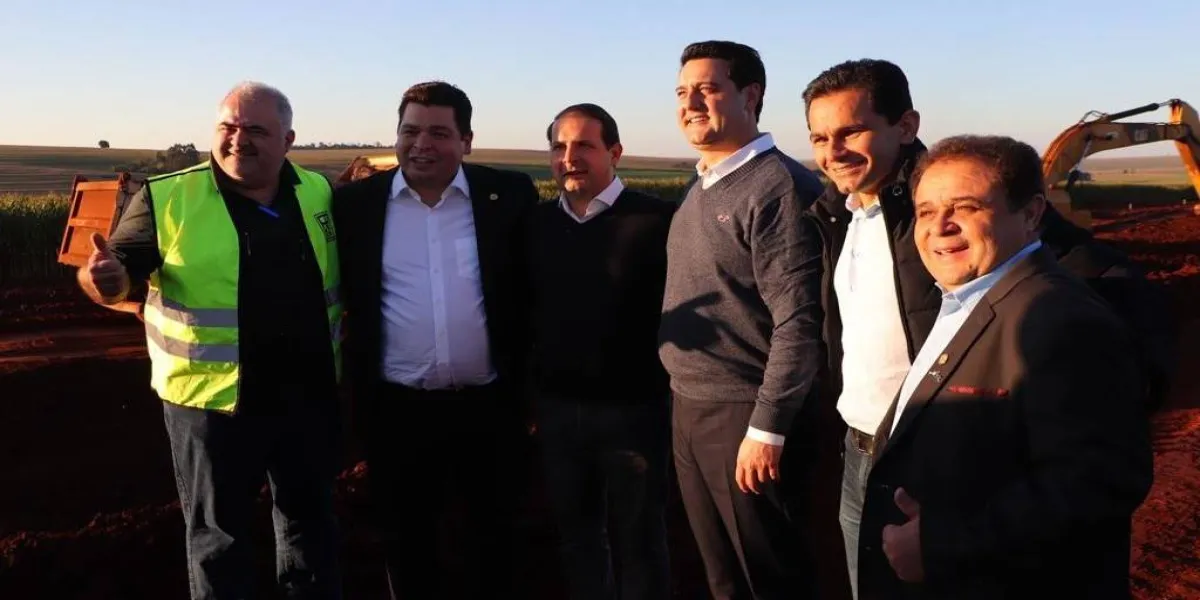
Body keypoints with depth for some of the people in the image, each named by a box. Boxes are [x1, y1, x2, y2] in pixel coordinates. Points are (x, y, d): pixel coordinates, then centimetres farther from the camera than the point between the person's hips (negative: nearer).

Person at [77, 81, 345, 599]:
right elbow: (119, 272, -9)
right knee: (219, 532, 14)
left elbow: (343, 272, 17)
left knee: (311, 518, 21)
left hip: (310, 396, 4)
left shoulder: (318, 192, 3)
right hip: (213, 399, -3)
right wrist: (104, 277, -30)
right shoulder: (168, 198, -8)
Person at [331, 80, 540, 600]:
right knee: (406, 542, 17)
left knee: (492, 539, 17)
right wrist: (354, 390, 3)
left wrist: (527, 381, 0)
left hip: (490, 405, 0)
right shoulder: (355, 202, -1)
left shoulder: (510, 195, -3)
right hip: (396, 409, 1)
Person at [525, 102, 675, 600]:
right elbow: (525, 310, 9)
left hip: (633, 409, -4)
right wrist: (528, 393, 8)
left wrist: (676, 393, -10)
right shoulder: (537, 223, 4)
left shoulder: (656, 219, -10)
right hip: (557, 410, 4)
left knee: (638, 541, 13)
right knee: (575, 535, 19)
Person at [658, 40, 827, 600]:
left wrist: (766, 428, -20)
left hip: (745, 415, -8)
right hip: (688, 410, 8)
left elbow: (799, 321, -19)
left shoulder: (779, 187, -15)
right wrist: (684, 401, 11)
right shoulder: (701, 188, 12)